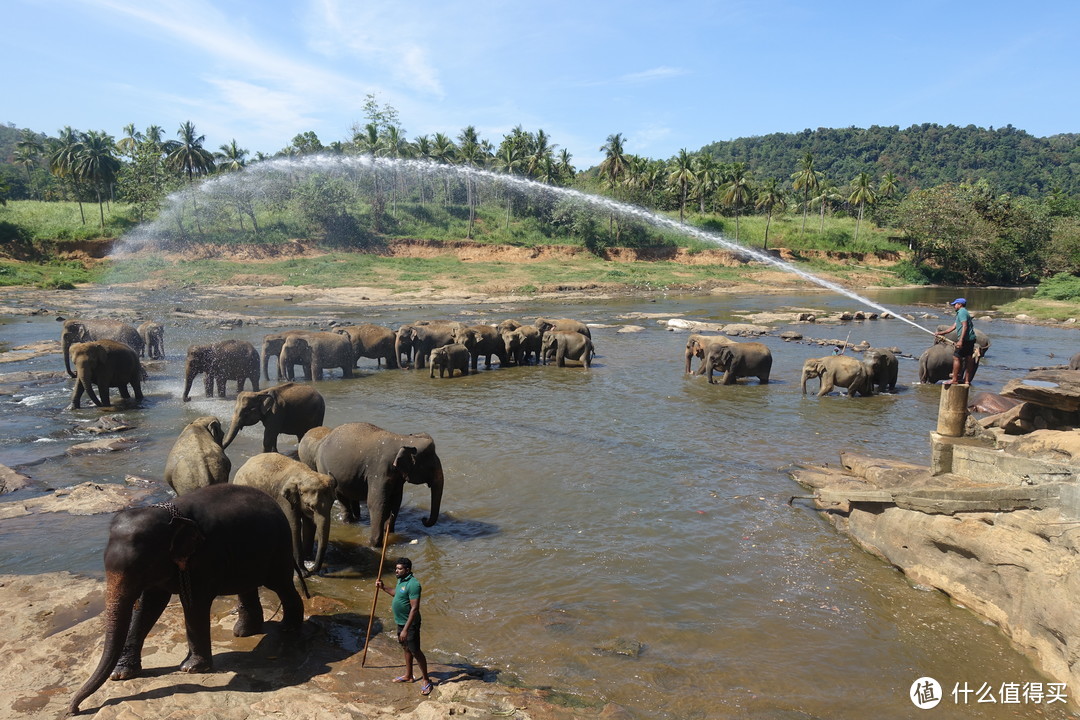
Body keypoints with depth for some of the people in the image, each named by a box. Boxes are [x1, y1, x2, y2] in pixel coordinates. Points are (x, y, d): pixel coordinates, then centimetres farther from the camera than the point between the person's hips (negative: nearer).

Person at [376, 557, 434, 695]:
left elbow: (414, 609, -28)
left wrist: (406, 629, -28)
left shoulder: (413, 584, -27)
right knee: (406, 648, 22)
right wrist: (383, 588, 16)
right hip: (401, 622, 10)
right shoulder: (400, 580, 3)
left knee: (415, 651, -1)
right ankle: (408, 676, 39)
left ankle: (427, 681, 12)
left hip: (410, 624, -9)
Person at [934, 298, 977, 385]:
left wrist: (960, 340, -25)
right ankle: (967, 380, 15)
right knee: (969, 358, 10)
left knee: (956, 357, -6)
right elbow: (953, 327, 27)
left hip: (965, 339, -10)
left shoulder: (962, 312, -9)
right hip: (971, 339, 10)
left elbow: (965, 326, -20)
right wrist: (940, 333, 31)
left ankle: (954, 380, -5)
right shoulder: (962, 312, 23)